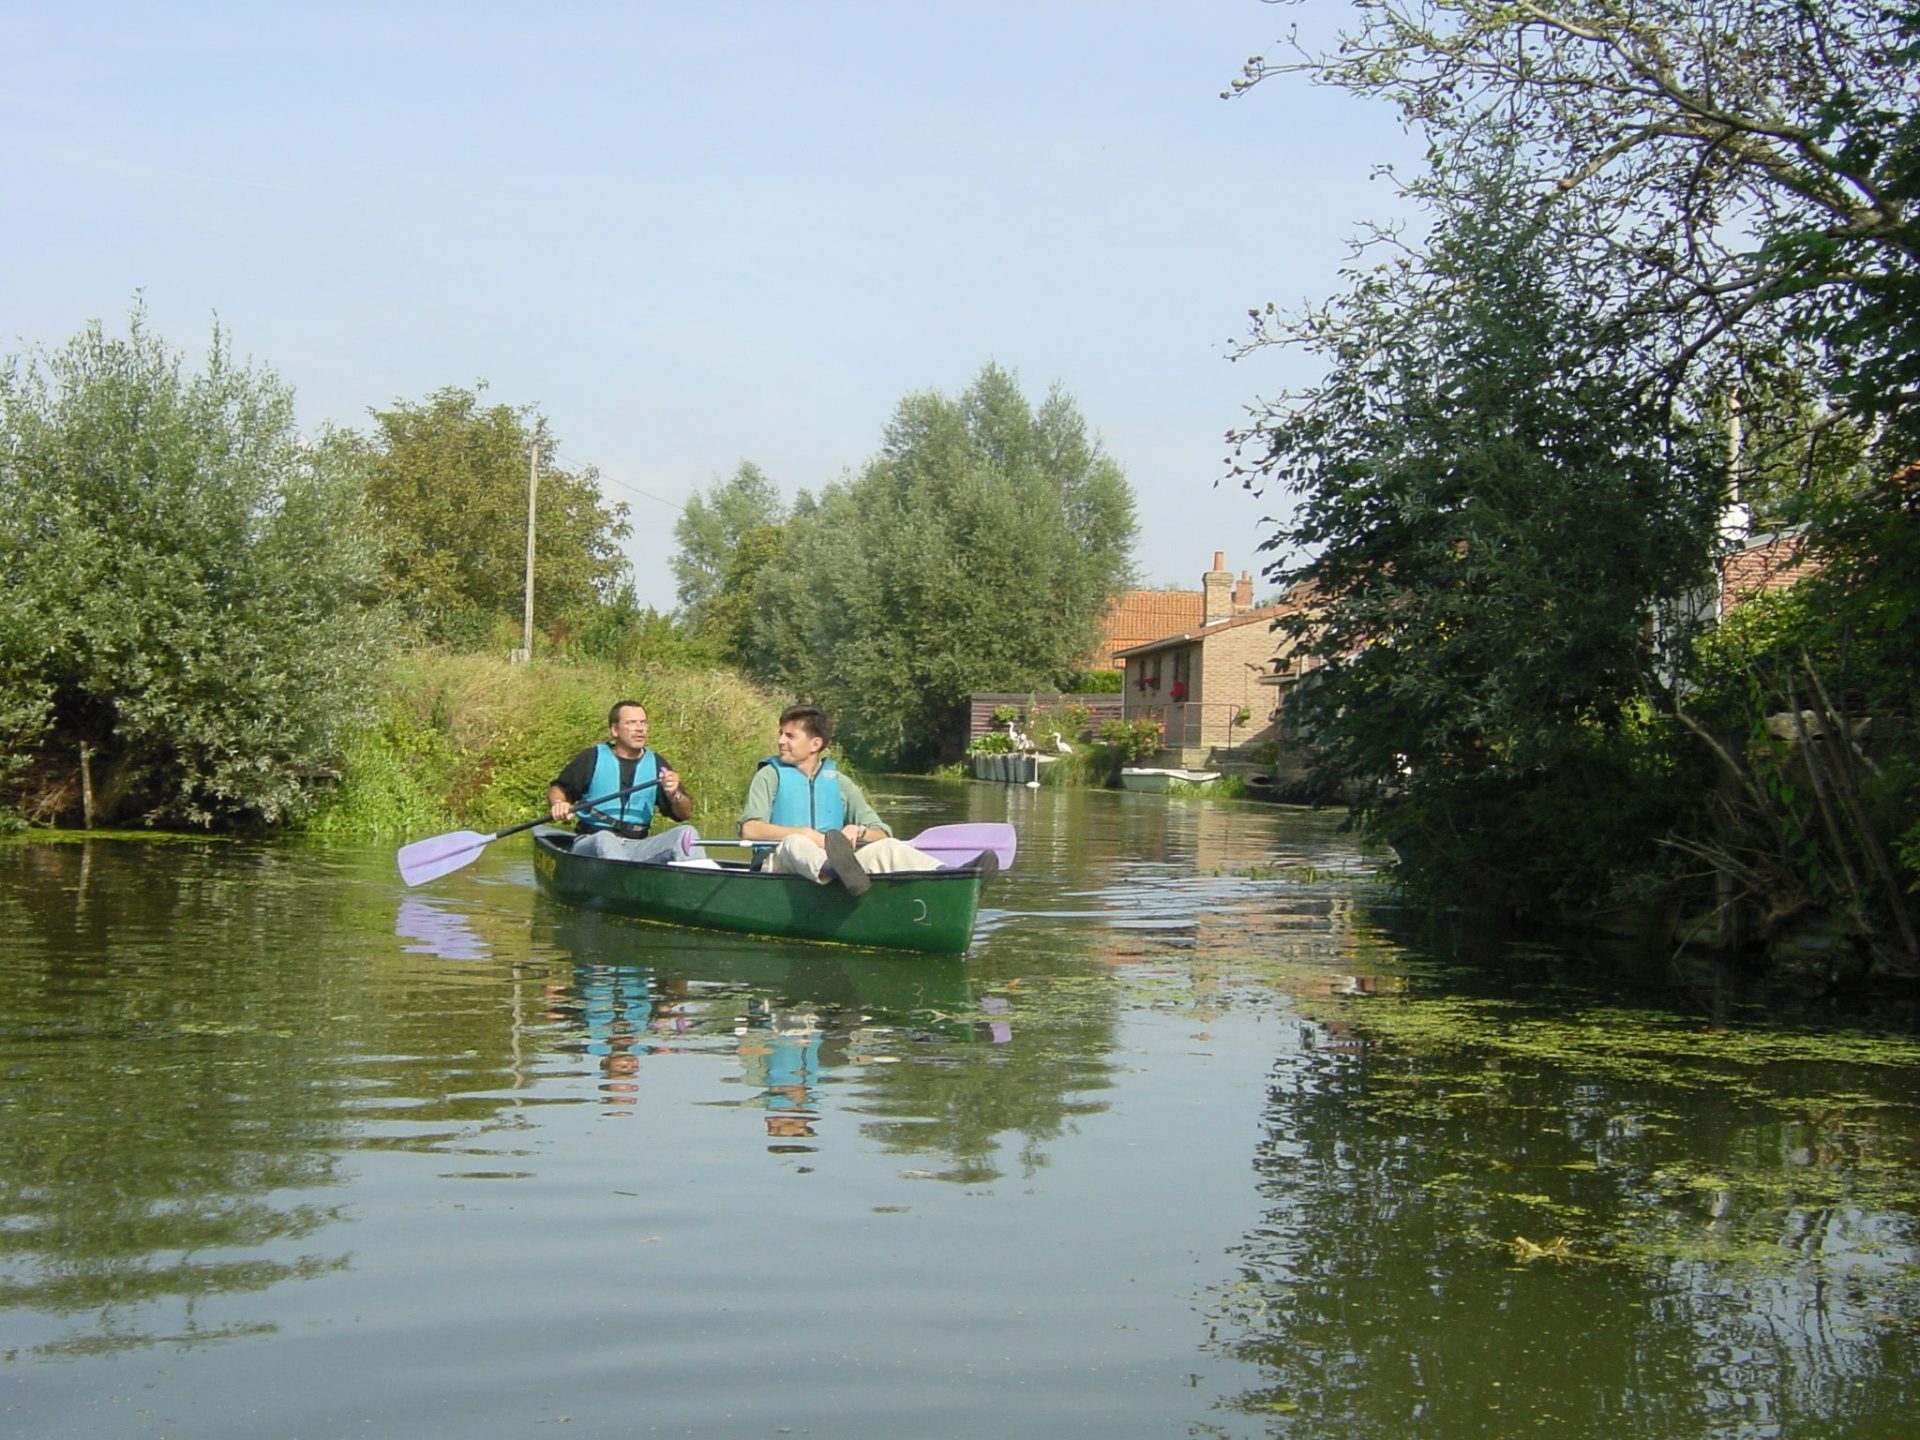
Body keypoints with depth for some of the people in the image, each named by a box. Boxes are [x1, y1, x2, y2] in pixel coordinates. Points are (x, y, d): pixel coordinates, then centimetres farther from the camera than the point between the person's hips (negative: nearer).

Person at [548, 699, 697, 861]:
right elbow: (558, 788, 12)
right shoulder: (592, 758, 5)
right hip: (590, 846, -3)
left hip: (638, 848, 3)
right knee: (604, 839, -38)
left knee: (686, 833, -20)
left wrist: (675, 796, -13)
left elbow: (685, 813, 10)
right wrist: (558, 803, -11)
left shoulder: (657, 764, 12)